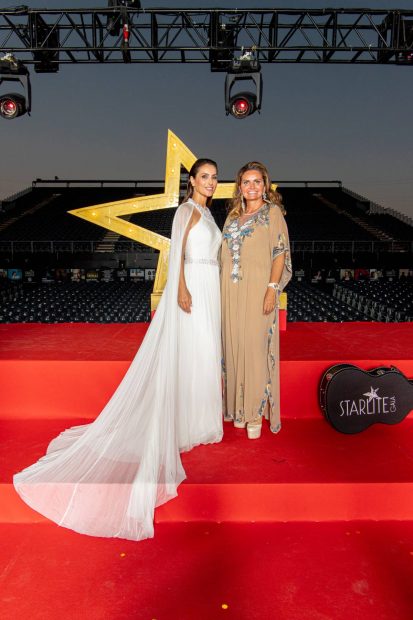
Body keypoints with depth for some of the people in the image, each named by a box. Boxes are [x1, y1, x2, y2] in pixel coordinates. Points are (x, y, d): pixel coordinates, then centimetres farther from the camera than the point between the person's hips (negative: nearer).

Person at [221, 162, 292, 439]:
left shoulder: (272, 212, 0)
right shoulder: (233, 215, 17)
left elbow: (280, 253, -6)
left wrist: (272, 288, -16)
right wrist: (223, 290, 11)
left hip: (257, 290, -5)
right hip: (231, 291, 6)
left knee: (255, 347, -4)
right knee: (234, 345, 8)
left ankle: (255, 412, 7)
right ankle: (238, 406, 20)